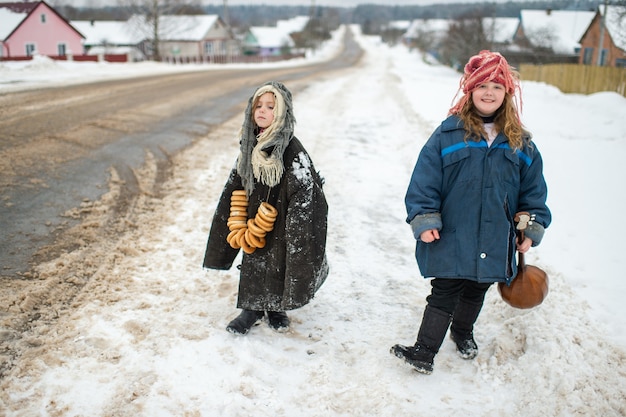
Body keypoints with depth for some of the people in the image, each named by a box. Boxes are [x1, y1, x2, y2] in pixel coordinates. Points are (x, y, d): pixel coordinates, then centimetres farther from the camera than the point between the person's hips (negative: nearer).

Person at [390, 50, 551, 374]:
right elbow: (425, 180, -8)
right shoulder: (449, 134, -9)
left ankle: (463, 333, 45)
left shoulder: (520, 143, 2)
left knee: (476, 290, 21)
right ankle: (424, 352, 9)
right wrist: (424, 220, -13)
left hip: (495, 241, 4)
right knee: (444, 293, 0)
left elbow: (533, 189, 9)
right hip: (452, 237, -4)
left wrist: (532, 230, 5)